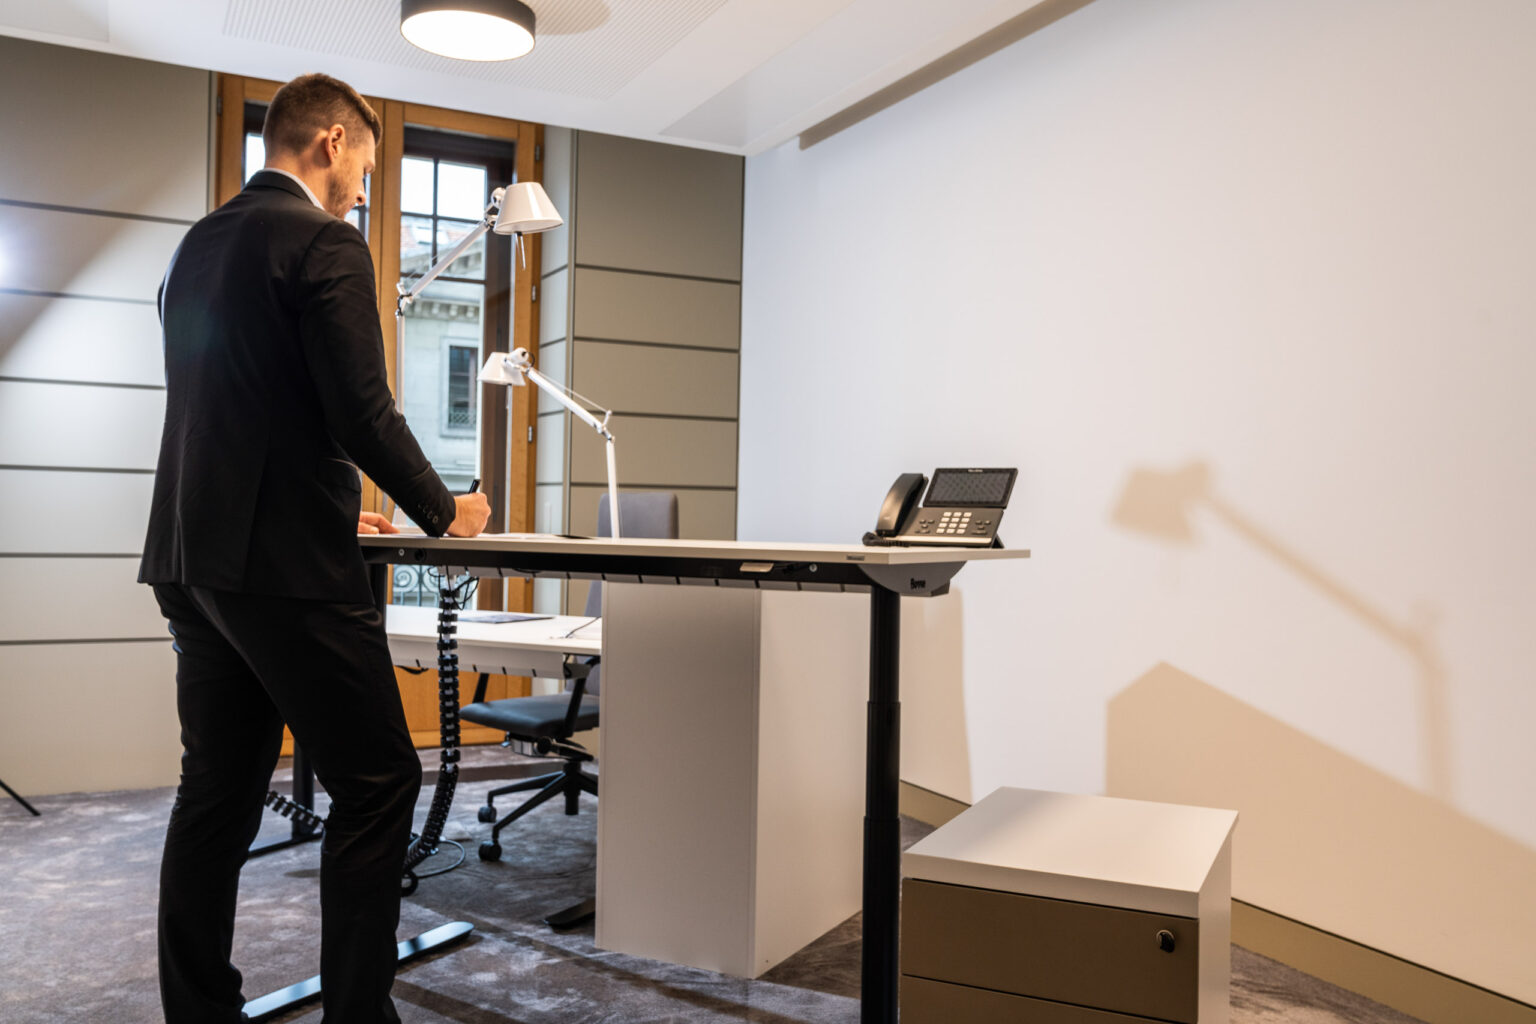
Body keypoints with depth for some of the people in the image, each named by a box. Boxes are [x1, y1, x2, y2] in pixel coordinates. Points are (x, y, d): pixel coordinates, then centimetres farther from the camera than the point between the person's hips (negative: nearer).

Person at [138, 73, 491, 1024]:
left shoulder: (198, 245, 18)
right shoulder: (325, 243, -9)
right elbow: (364, 413, -15)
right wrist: (445, 510, -1)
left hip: (194, 557, 9)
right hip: (287, 563, -9)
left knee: (218, 795, 13)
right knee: (377, 785, 0)